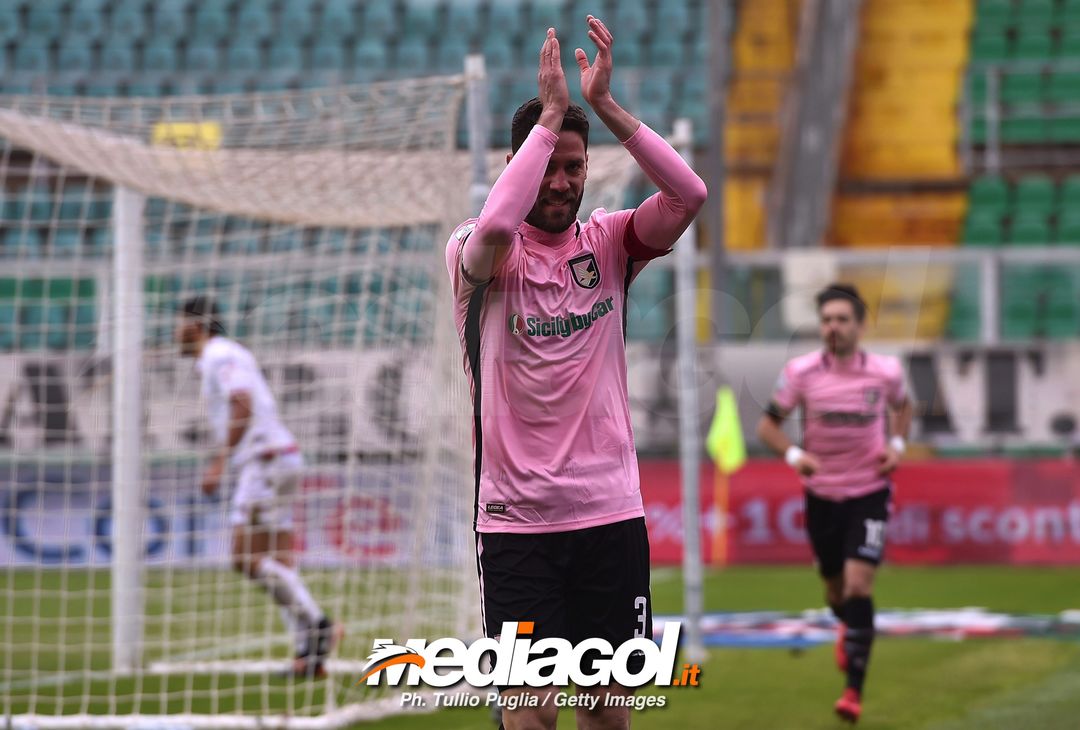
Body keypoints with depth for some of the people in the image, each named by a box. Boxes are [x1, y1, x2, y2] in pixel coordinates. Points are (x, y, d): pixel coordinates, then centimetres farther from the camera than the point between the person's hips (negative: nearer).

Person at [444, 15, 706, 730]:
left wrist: (605, 103, -17)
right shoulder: (479, 254, -2)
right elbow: (493, 227, -27)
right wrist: (552, 112, -22)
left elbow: (689, 194, -10)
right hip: (517, 519, -3)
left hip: (611, 510, 3)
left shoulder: (609, 242, 7)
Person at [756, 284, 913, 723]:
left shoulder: (885, 372, -8)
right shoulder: (801, 373, -10)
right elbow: (767, 426, -2)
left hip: (869, 493, -2)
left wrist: (897, 445, -2)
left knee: (859, 584, -16)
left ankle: (854, 689, -12)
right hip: (821, 494, 2)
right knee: (836, 590, 14)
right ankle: (847, 627, 52)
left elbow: (901, 406, 16)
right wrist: (793, 455, -21)